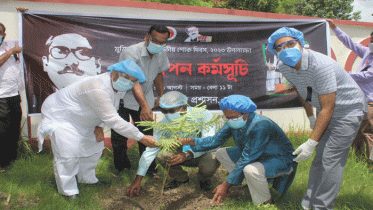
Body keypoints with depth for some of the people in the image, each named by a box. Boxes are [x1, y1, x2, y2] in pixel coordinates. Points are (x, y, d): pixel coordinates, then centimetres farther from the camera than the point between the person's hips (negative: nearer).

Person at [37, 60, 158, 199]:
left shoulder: (118, 87, -10)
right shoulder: (98, 90, -41)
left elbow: (107, 112, 9)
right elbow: (114, 121, -41)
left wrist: (99, 126, -7)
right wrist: (141, 138, -38)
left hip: (79, 118, 9)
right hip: (58, 114, -9)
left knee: (94, 146, 13)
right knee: (68, 153, -15)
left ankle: (87, 179, 34)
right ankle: (67, 190, 5)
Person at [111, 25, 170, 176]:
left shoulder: (161, 55, -5)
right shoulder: (131, 53, -28)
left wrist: (161, 96, 12)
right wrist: (144, 106, -49)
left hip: (145, 100, 5)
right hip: (123, 97, -5)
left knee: (147, 135, 5)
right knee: (120, 135, 0)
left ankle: (149, 168, 20)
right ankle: (121, 168, 19)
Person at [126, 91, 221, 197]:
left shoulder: (203, 115, -26)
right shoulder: (165, 123, -18)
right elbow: (151, 150, -17)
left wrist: (187, 154, -53)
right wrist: (138, 179, -21)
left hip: (205, 153, -3)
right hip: (184, 153, 3)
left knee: (208, 166, -37)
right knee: (162, 154, -25)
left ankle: (204, 180, 3)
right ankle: (180, 178, 6)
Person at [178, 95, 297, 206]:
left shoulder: (260, 126, -34)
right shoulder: (234, 122, -9)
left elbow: (246, 159, -33)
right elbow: (216, 140, 1)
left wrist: (226, 185, -29)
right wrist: (189, 141, -13)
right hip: (255, 156, 8)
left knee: (250, 169, -38)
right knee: (221, 153, 4)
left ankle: (266, 203, -9)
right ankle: (253, 183, 4)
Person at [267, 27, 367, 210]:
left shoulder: (321, 66, -32)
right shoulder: (284, 67, -9)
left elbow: (327, 109, -30)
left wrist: (311, 143, -28)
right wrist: (310, 117, 19)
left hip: (349, 109, -7)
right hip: (326, 110, 7)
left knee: (331, 160, -10)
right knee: (319, 157, 10)